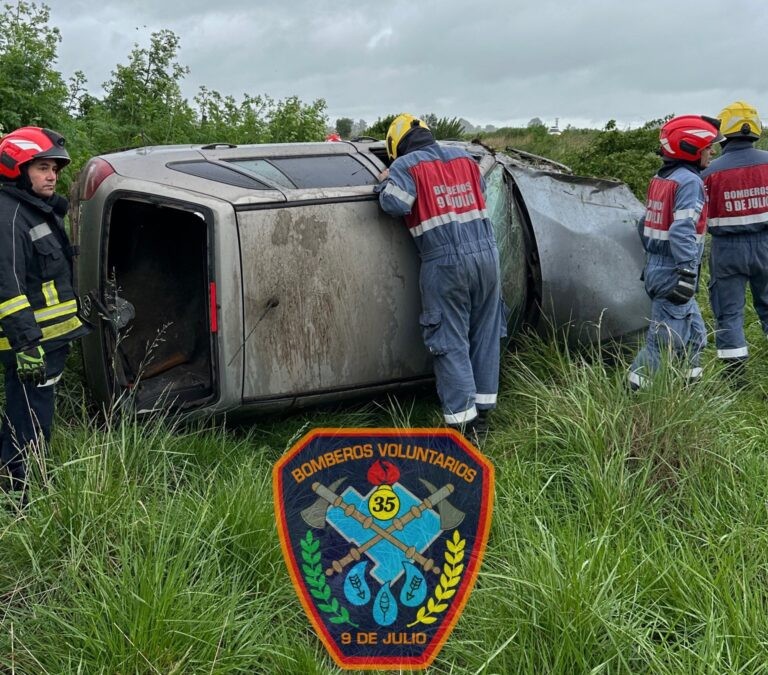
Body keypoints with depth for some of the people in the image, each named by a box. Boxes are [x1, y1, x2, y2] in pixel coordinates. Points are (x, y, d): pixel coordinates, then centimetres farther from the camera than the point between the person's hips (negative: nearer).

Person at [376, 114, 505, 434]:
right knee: (485, 335, 12)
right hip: (485, 254, 5)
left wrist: (385, 183, 7)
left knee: (451, 342, 1)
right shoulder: (464, 157, 16)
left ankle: (462, 418, 1)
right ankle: (482, 410, 20)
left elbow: (396, 203, -14)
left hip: (445, 263, -5)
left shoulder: (405, 165, -1)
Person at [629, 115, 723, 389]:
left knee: (695, 336, 19)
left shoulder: (659, 179, 12)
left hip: (656, 270, 10)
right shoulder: (689, 182, -15)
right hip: (673, 275, -10)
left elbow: (645, 225, 17)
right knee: (662, 342, -4)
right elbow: (682, 231, -26)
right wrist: (688, 273, -27)